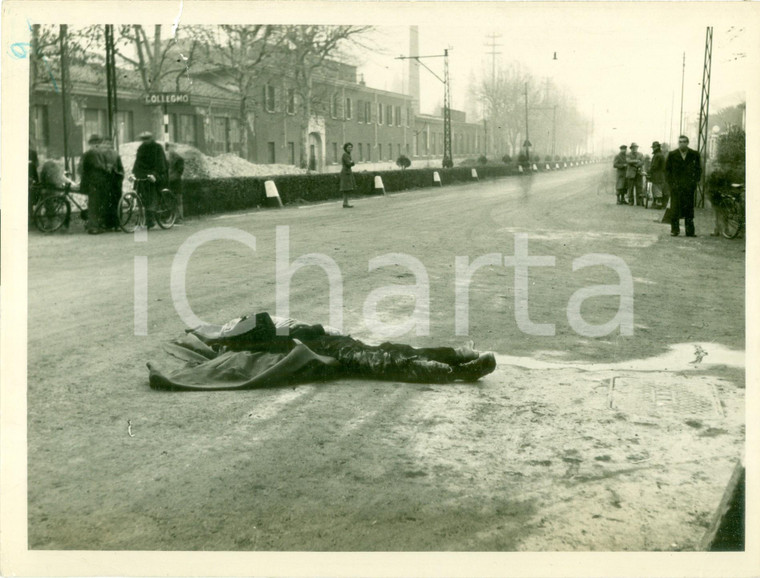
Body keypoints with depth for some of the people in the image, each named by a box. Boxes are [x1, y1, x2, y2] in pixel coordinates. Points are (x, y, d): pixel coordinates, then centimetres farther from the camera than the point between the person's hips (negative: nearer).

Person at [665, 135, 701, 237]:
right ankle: (674, 229, 7)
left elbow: (698, 169, 10)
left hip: (689, 186, 0)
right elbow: (667, 169, 9)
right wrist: (670, 182, -1)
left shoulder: (694, 155, 4)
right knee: (675, 209, -1)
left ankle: (690, 231, 6)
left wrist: (695, 182, 0)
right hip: (676, 186, 0)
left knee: (689, 208, 2)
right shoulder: (672, 155, 4)